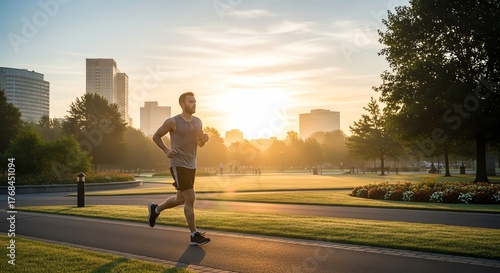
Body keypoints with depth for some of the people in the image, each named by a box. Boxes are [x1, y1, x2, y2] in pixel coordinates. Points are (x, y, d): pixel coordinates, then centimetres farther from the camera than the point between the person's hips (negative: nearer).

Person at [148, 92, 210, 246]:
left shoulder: (198, 122, 8)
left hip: (191, 166, 7)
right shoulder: (173, 122, -9)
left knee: (181, 199, 17)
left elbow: (200, 144, 18)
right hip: (178, 165, -7)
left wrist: (204, 139, -5)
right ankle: (195, 235, -2)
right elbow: (156, 136, 1)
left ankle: (155, 209, 41)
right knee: (190, 199, -11)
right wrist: (166, 150, -12)